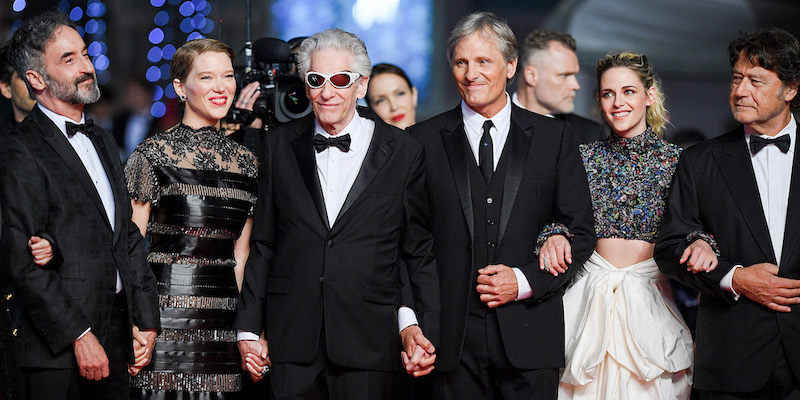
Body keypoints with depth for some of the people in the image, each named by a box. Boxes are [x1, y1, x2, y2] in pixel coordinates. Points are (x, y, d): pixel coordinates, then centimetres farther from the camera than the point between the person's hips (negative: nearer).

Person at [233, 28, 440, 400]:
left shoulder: (403, 152, 4)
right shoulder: (280, 146, 10)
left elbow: (418, 252, 4)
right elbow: (262, 246, 11)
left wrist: (412, 323, -10)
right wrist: (248, 329, 7)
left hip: (367, 346, -1)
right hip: (292, 344, 2)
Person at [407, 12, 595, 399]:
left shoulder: (554, 137, 7)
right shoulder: (423, 141, 6)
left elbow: (581, 232, 7)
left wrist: (526, 282, -7)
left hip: (529, 334, 0)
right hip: (453, 337, 0)